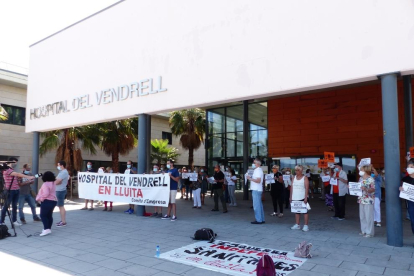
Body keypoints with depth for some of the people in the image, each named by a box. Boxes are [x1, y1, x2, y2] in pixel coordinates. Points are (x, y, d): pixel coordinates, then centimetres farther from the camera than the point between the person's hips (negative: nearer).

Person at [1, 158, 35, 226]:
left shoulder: (13, 171, 16)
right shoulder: (6, 170, -11)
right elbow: (18, 174, -23)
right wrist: (28, 177, -31)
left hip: (16, 190, 7)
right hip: (9, 190, -7)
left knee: (14, 206, 9)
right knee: (6, 206, 0)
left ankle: (14, 221, 15)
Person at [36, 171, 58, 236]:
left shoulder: (45, 184, -16)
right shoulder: (53, 183, 13)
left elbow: (46, 193, -25)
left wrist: (39, 198, -10)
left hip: (47, 201, -9)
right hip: (53, 201, 9)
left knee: (43, 215, -5)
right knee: (49, 215, 13)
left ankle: (46, 229, -13)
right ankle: (49, 229, 17)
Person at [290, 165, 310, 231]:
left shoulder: (305, 178, -4)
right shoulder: (294, 177, 11)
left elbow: (307, 188, -10)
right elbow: (292, 187, 11)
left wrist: (306, 198, -17)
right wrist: (291, 197, 8)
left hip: (302, 198, -5)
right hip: (295, 198, 5)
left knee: (305, 211, -1)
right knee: (296, 211, 10)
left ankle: (306, 225, 3)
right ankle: (297, 225, 17)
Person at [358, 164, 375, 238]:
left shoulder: (371, 179, -13)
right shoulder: (361, 178, 10)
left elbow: (373, 189, -17)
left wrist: (366, 189, -32)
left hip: (368, 200, -7)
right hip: (361, 199, 8)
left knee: (368, 216, 0)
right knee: (362, 216, 12)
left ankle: (369, 232, 10)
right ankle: (363, 230, 23)